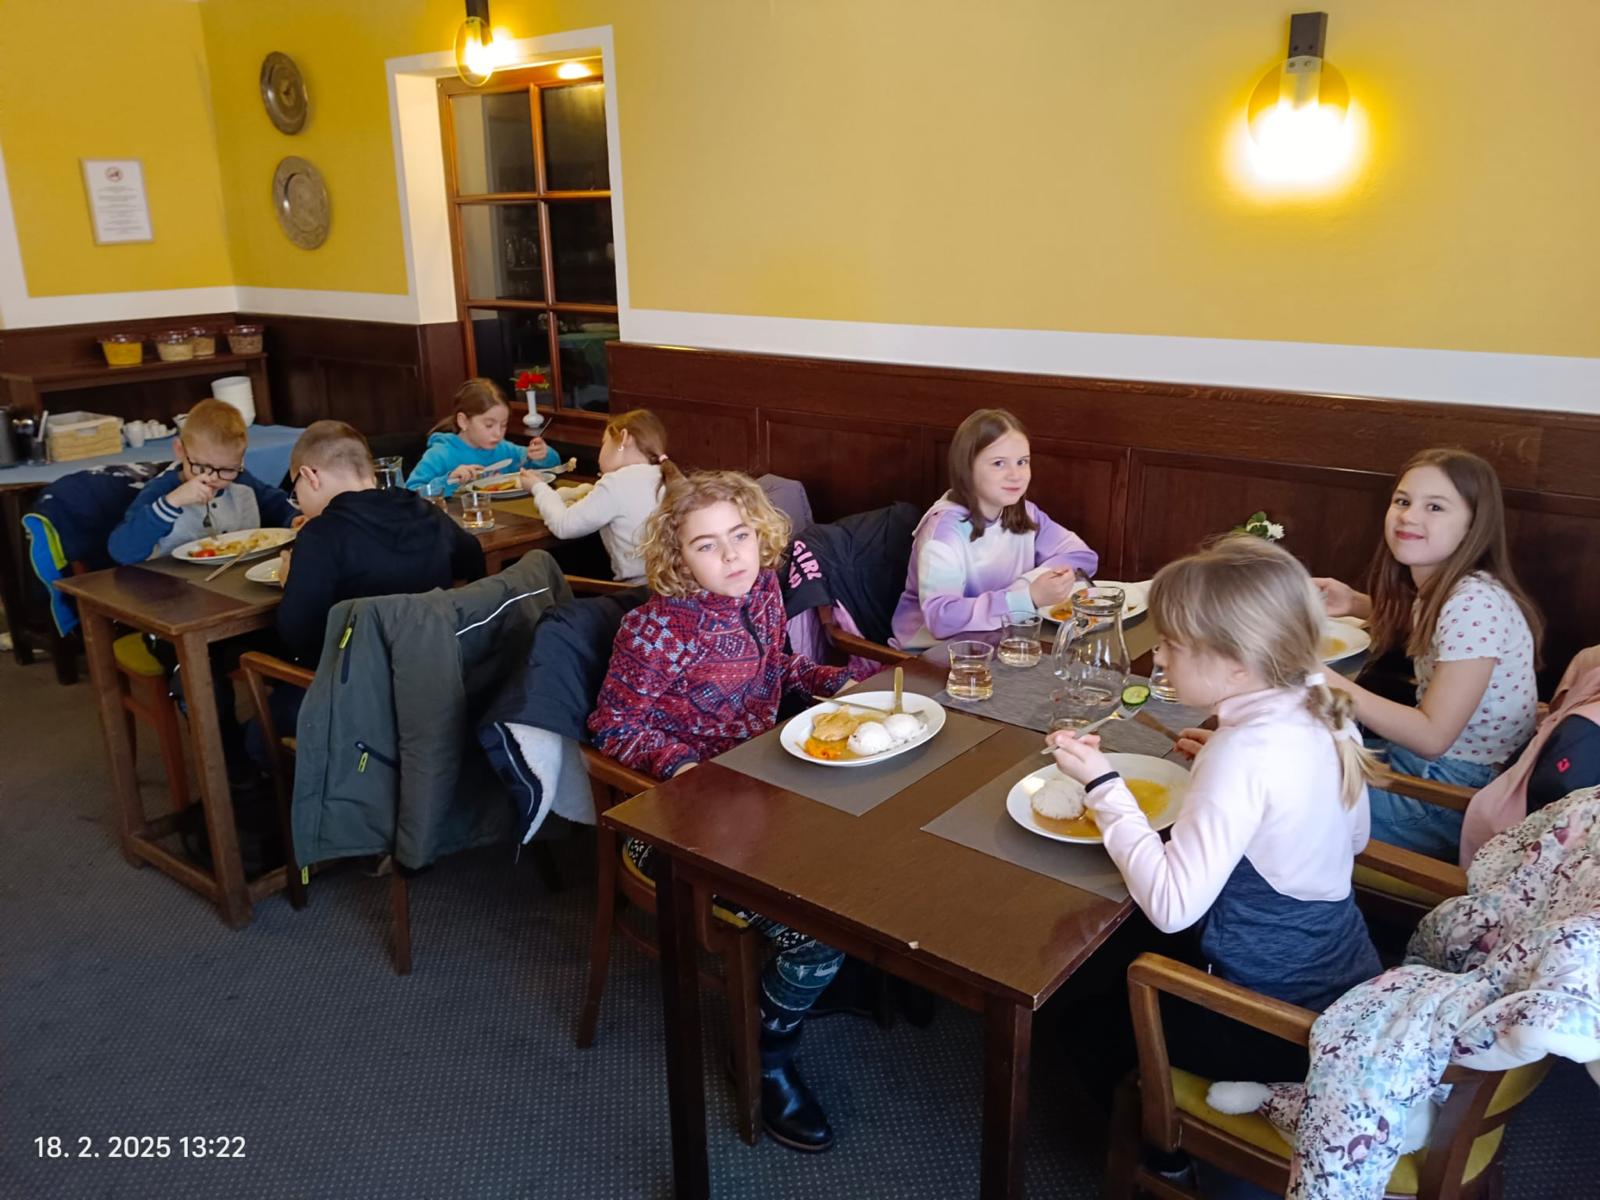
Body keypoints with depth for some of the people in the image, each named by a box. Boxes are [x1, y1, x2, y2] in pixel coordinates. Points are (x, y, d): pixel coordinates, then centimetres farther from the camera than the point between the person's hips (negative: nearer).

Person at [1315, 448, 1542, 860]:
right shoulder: (1436, 589, 2)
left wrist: (1327, 682, -29)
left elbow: (1432, 736, -25)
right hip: (1421, 752, 9)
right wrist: (1355, 604, 11)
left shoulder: (1474, 605, -26)